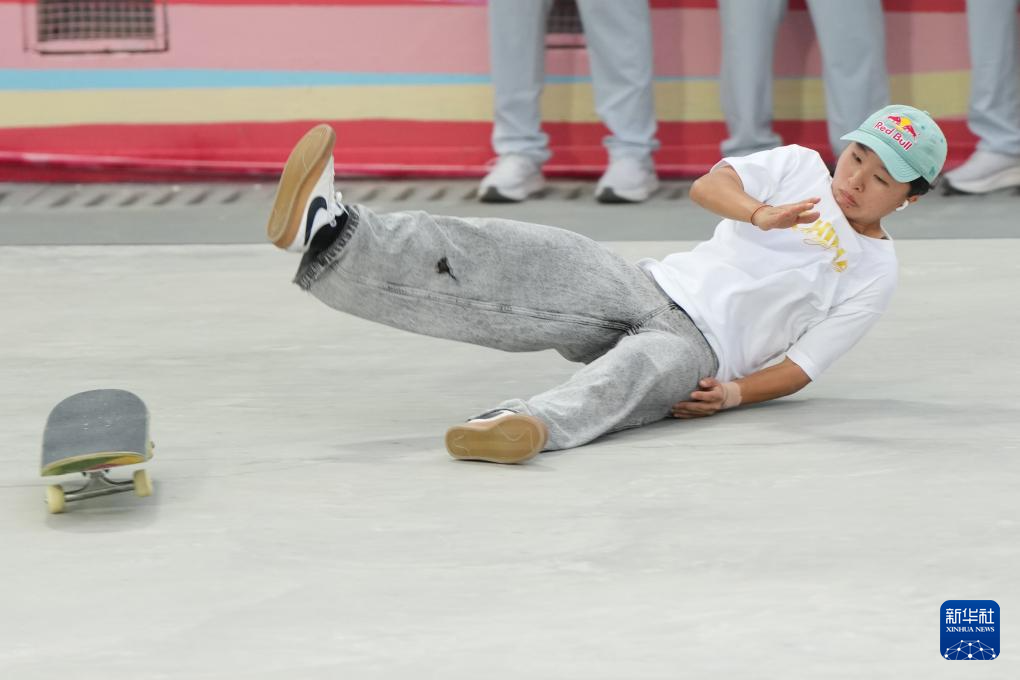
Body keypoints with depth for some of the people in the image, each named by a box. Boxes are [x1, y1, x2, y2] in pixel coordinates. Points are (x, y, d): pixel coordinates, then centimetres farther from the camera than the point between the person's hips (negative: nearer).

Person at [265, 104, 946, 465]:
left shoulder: (876, 274, 11)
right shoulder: (802, 167, 18)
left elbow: (802, 366, 3)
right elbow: (709, 185, -1)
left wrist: (736, 393, -16)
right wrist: (761, 213, -22)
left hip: (698, 348, -3)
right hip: (646, 286, 3)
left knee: (638, 370, -41)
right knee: (525, 258, -25)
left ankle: (529, 425, -75)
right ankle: (332, 234, -46)